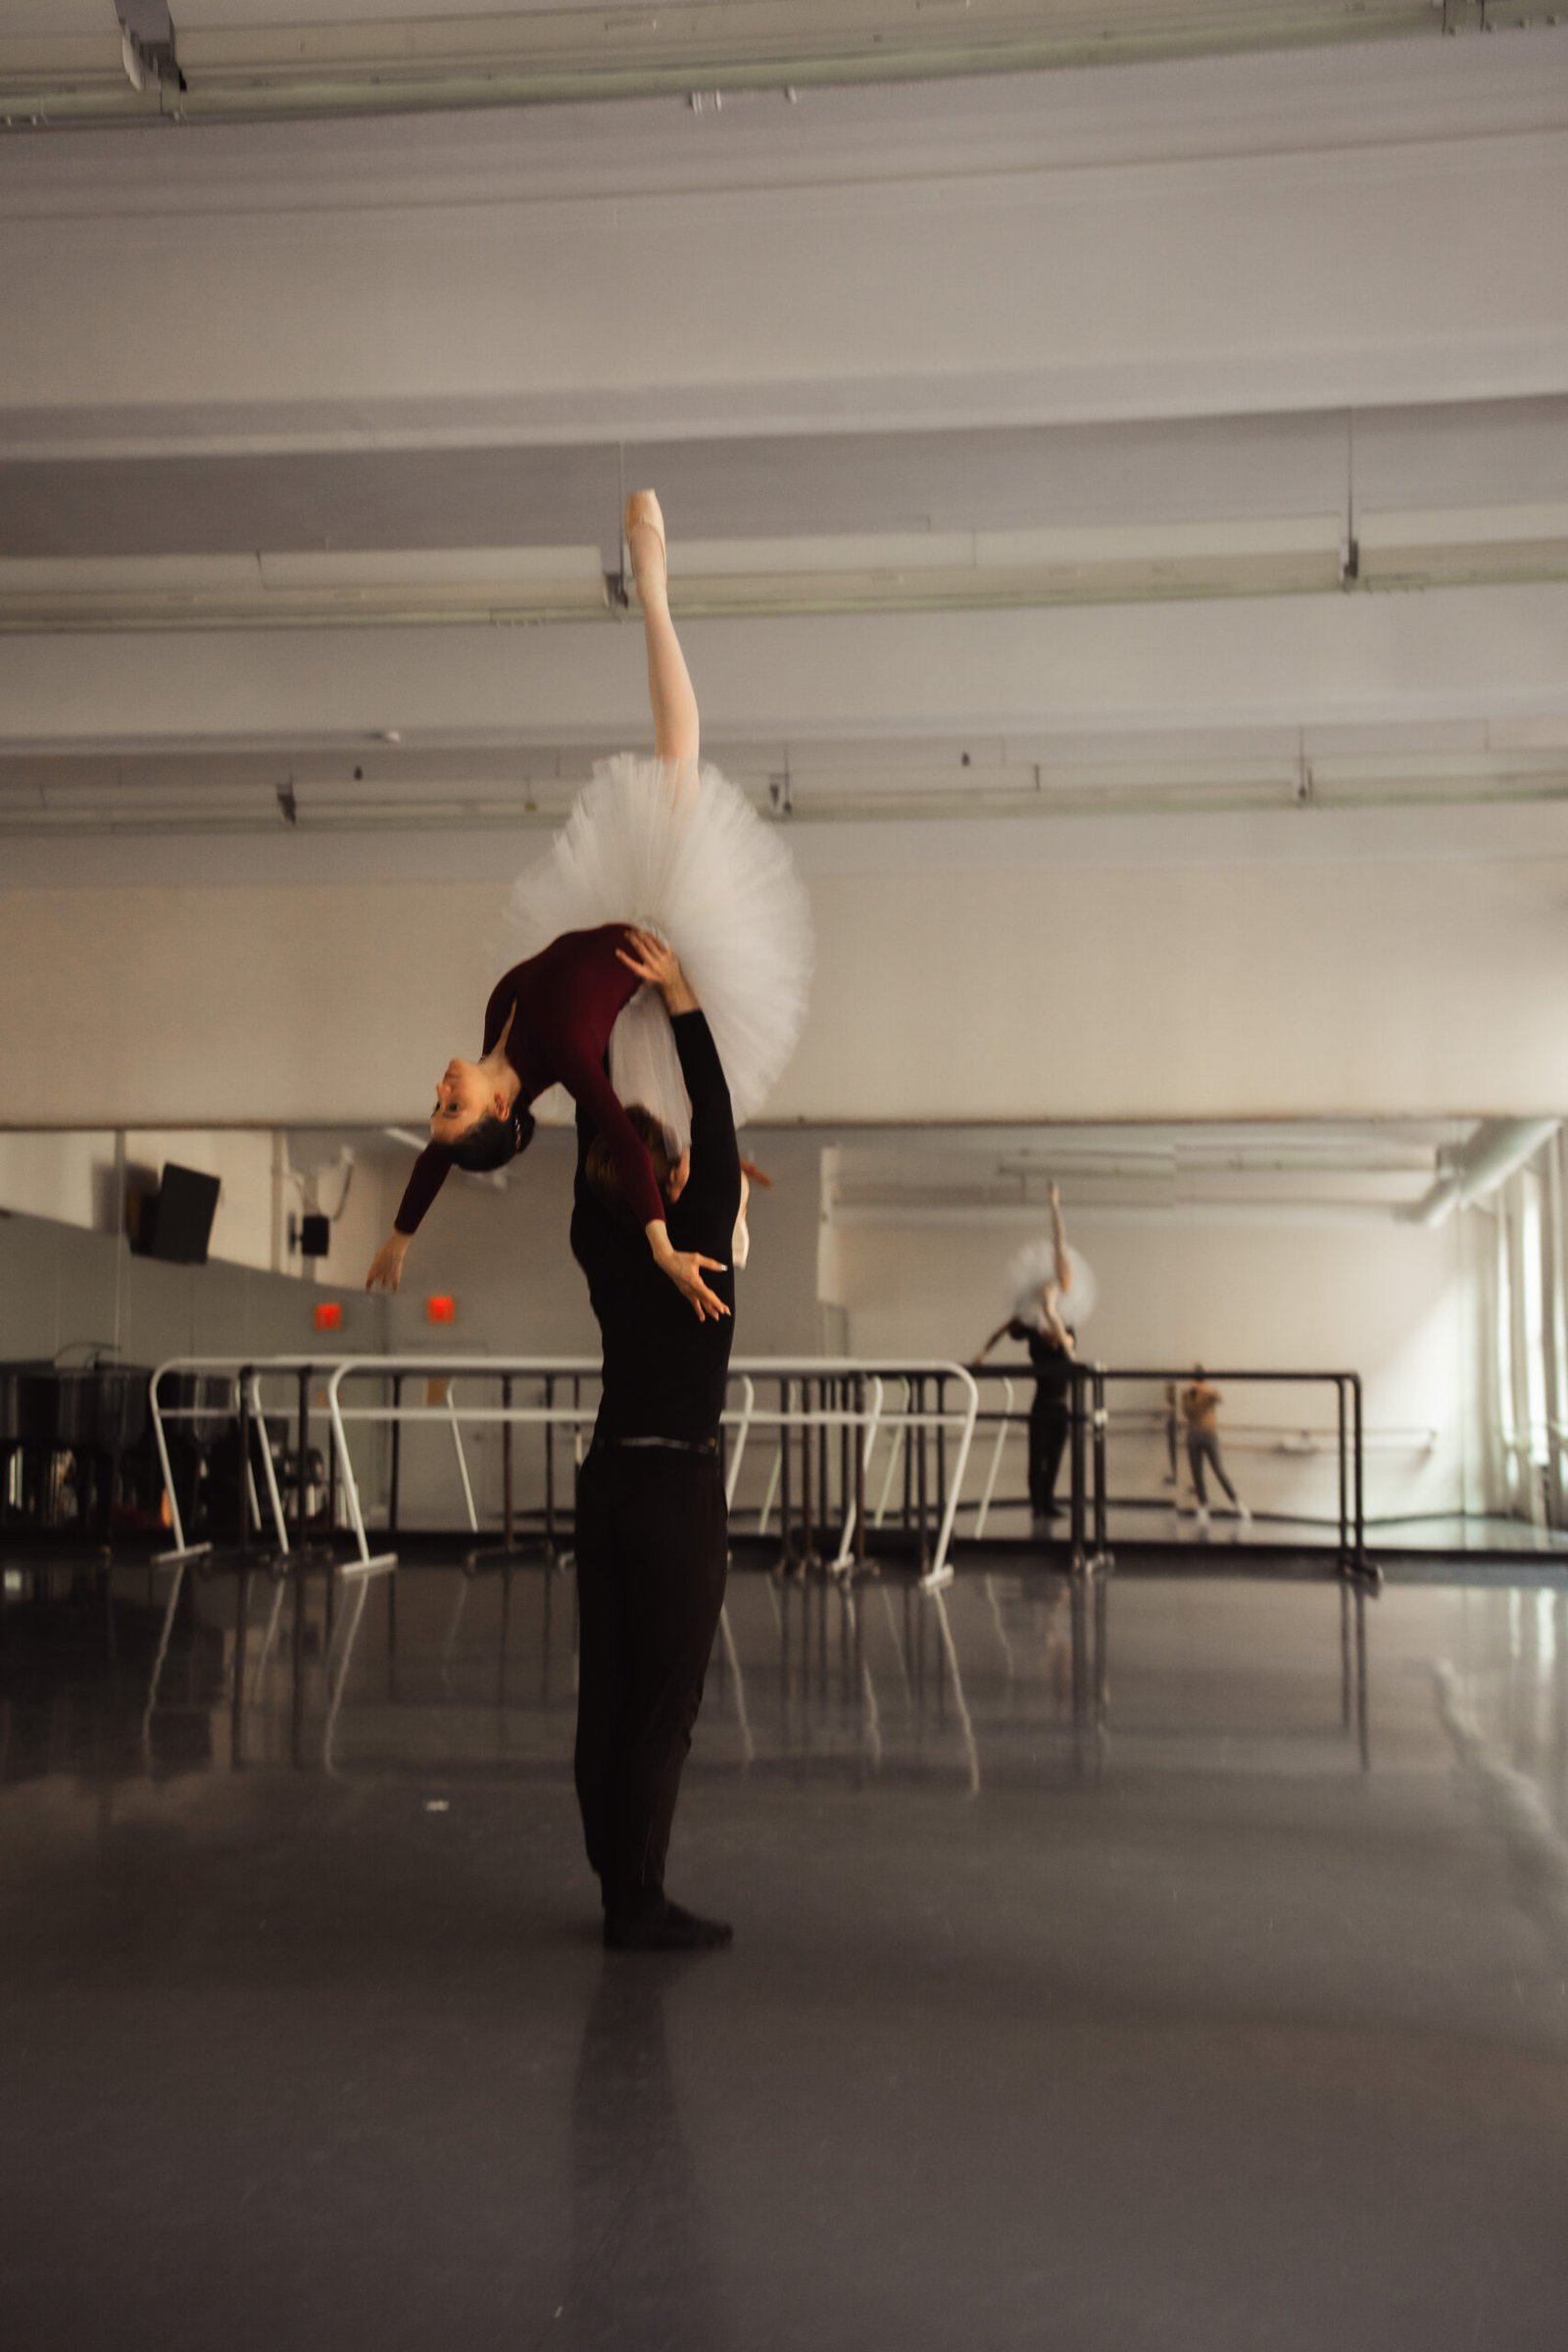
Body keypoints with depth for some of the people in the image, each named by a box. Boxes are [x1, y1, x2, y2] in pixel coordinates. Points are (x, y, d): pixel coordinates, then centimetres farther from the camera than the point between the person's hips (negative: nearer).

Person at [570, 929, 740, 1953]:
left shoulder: (600, 1244, 4)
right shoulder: (695, 1243, -13)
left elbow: (594, 1138, 13)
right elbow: (718, 1124, -16)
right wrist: (683, 1002, -19)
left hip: (608, 1482, 7)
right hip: (679, 1490, -7)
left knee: (608, 1693, 9)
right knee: (665, 1701, -3)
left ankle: (621, 1886, 17)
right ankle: (640, 1903, 1)